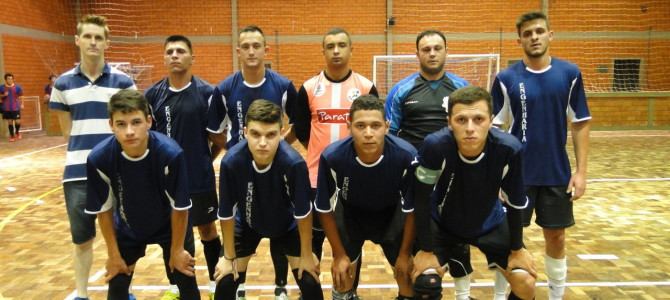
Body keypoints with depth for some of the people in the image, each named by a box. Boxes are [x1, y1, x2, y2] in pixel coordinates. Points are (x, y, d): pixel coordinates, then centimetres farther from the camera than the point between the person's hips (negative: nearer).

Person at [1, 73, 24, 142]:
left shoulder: (17, 87, -3)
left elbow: (21, 96, 4)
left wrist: (22, 104, -2)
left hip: (16, 108, -1)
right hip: (6, 108, 1)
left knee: (17, 121, -4)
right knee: (10, 122, 6)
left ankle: (17, 132, 25)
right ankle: (12, 136, 17)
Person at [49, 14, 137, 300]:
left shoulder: (123, 82, -1)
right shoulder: (63, 83, 4)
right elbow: (67, 129, 12)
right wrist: (85, 150, 5)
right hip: (78, 172, 1)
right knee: (82, 240, 10)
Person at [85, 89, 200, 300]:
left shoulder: (171, 153, -35)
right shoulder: (99, 159, -29)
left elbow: (180, 207, -21)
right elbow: (104, 209, -13)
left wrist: (177, 250, -10)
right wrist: (114, 254, -5)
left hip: (170, 226, -1)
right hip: (127, 229, 2)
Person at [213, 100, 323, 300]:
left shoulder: (294, 163, -37)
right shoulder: (231, 162, -34)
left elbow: (303, 212, -22)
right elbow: (226, 213, -19)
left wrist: (307, 254, -10)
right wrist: (229, 257, -7)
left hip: (287, 225, 0)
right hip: (246, 225, 1)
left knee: (310, 283, -3)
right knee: (225, 283, 0)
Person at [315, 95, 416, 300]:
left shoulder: (407, 156, -33)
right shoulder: (332, 158, -33)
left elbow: (411, 209, -16)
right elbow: (325, 209, -16)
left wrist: (405, 253, -6)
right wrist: (339, 254, -8)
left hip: (391, 214, 1)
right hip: (349, 214, 0)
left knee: (406, 269, 2)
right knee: (342, 273, 2)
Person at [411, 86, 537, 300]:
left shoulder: (509, 149, -29)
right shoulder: (435, 146, -35)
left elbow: (515, 203, -12)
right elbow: (422, 199, -21)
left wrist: (516, 249, -2)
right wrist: (426, 249, -16)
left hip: (490, 223, 2)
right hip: (442, 223, -2)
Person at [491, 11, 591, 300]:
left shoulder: (570, 73, 0)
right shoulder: (506, 78, -5)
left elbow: (580, 124, 3)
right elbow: (492, 128, -3)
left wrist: (581, 171, -2)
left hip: (557, 173, 2)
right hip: (517, 174, -1)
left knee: (556, 237, 12)